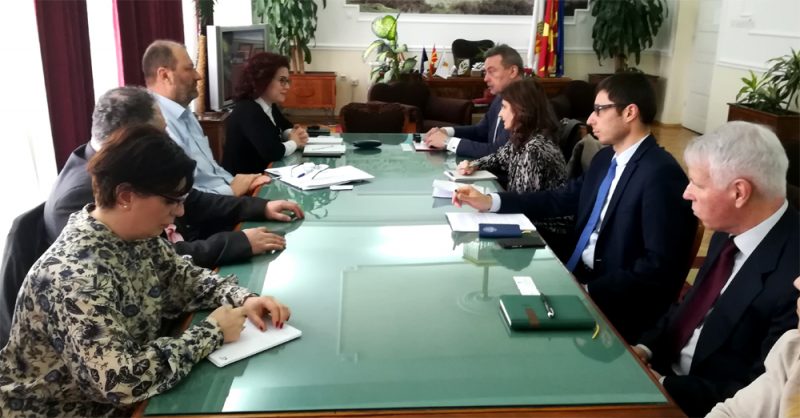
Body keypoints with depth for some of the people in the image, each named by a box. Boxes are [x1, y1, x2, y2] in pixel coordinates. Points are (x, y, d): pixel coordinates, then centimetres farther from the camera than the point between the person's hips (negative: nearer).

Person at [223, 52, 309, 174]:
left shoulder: (270, 106, 5)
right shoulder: (247, 112, -22)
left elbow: (286, 127, 21)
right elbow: (272, 152, -31)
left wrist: (295, 134, -2)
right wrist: (294, 142, -11)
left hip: (262, 174, 8)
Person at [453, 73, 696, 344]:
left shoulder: (661, 174, -20)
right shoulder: (606, 158, 8)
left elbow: (659, 266, -23)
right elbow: (562, 199, 13)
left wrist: (589, 290, -23)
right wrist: (490, 201, 5)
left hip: (617, 302, -8)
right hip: (577, 273, 8)